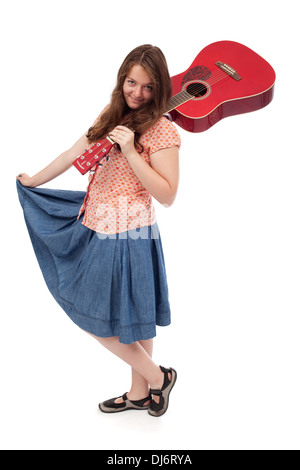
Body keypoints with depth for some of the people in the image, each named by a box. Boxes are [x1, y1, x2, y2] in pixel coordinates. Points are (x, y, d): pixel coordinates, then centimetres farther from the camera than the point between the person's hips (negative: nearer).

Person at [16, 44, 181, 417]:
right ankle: (140, 392, 32)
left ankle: (157, 377, 22)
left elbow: (167, 195, -16)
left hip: (127, 235, -7)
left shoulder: (162, 130, -11)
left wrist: (131, 152, -23)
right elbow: (74, 155, 19)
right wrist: (32, 181, 28)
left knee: (97, 317, 1)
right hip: (96, 226, 7)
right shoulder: (112, 116, 11)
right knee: (131, 315, 16)